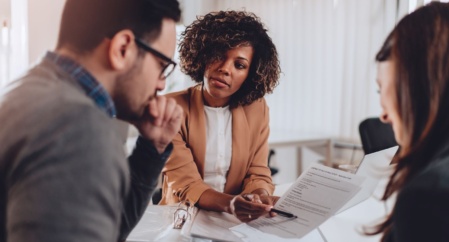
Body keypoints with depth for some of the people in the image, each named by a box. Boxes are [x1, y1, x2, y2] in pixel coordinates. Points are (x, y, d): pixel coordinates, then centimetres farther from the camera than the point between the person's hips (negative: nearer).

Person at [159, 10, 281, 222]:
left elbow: (258, 174, 1)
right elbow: (185, 185, -15)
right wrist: (229, 204, -33)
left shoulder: (257, 109, 1)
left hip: (236, 220, 3)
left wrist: (259, 197, -21)